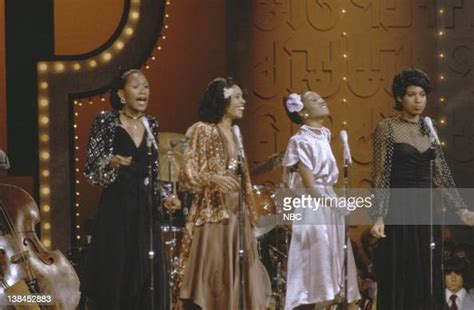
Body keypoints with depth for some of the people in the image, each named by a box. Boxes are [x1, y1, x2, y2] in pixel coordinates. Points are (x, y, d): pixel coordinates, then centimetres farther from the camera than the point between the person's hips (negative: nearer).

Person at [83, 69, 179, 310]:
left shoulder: (151, 125, 11)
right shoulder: (106, 122, -3)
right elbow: (91, 168, -7)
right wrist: (111, 163, -26)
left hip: (145, 212, 5)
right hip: (116, 211, -5)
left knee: (147, 280, 1)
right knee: (114, 278, -6)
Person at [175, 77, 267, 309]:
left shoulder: (235, 135, 17)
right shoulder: (202, 131, -4)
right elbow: (187, 176, -11)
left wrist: (249, 212, 15)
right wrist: (214, 179, -29)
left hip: (237, 217, 7)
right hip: (212, 216, -7)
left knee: (237, 278, 3)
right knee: (210, 280, -9)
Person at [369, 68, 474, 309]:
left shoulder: (429, 130, 12)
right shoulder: (386, 128, -4)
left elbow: (441, 176, 12)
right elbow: (380, 177, -8)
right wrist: (378, 217, -17)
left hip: (426, 210, 6)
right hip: (398, 210, -6)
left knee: (426, 281, 5)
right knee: (398, 282, -5)